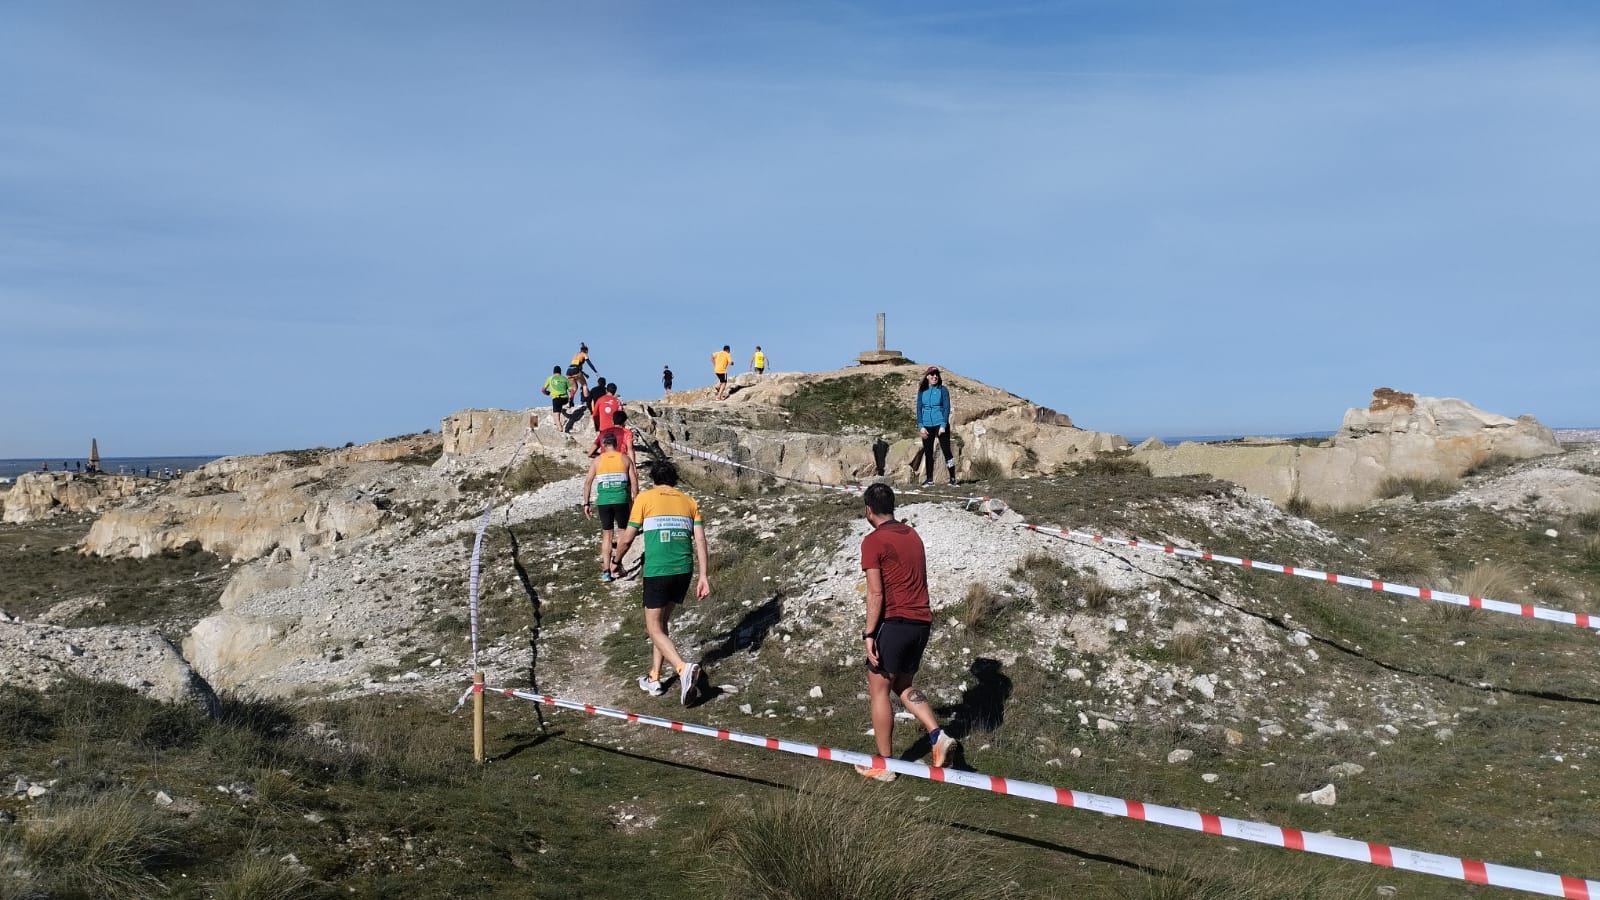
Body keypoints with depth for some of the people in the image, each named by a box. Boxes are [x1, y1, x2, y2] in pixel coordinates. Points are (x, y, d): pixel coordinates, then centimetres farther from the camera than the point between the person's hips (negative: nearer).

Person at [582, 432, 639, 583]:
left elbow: (587, 482, 3)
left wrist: (586, 503, 7)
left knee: (607, 535, 11)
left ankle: (606, 570, 8)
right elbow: (634, 482, 1)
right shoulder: (625, 459, 6)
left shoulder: (597, 460, 8)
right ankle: (615, 563, 0)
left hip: (603, 501, 1)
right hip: (621, 499, -1)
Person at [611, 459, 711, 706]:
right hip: (684, 571, 5)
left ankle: (684, 669, -21)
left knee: (655, 629, 2)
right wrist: (703, 577, 5)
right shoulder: (689, 501, 12)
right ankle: (654, 679, 23)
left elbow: (627, 538, 2)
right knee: (662, 623, 21)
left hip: (657, 572, -5)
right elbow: (700, 540, 4)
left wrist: (616, 561, 20)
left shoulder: (645, 498, 1)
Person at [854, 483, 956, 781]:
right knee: (903, 685, 21)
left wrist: (869, 634, -11)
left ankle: (884, 765, 9)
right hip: (922, 622, 7)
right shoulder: (912, 535, 14)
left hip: (895, 622, -7)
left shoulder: (873, 541, -9)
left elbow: (876, 593, -14)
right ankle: (938, 735, 3)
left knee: (879, 690, 5)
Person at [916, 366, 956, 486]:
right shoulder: (922, 391, 7)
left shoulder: (943, 390, 0)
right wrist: (920, 426, -3)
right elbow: (919, 408, 8)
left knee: (946, 450, -1)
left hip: (940, 424, -3)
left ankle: (952, 478, 7)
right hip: (927, 426, 3)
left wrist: (943, 425, -12)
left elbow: (947, 408, -3)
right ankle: (929, 479, 11)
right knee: (928, 452, 4)